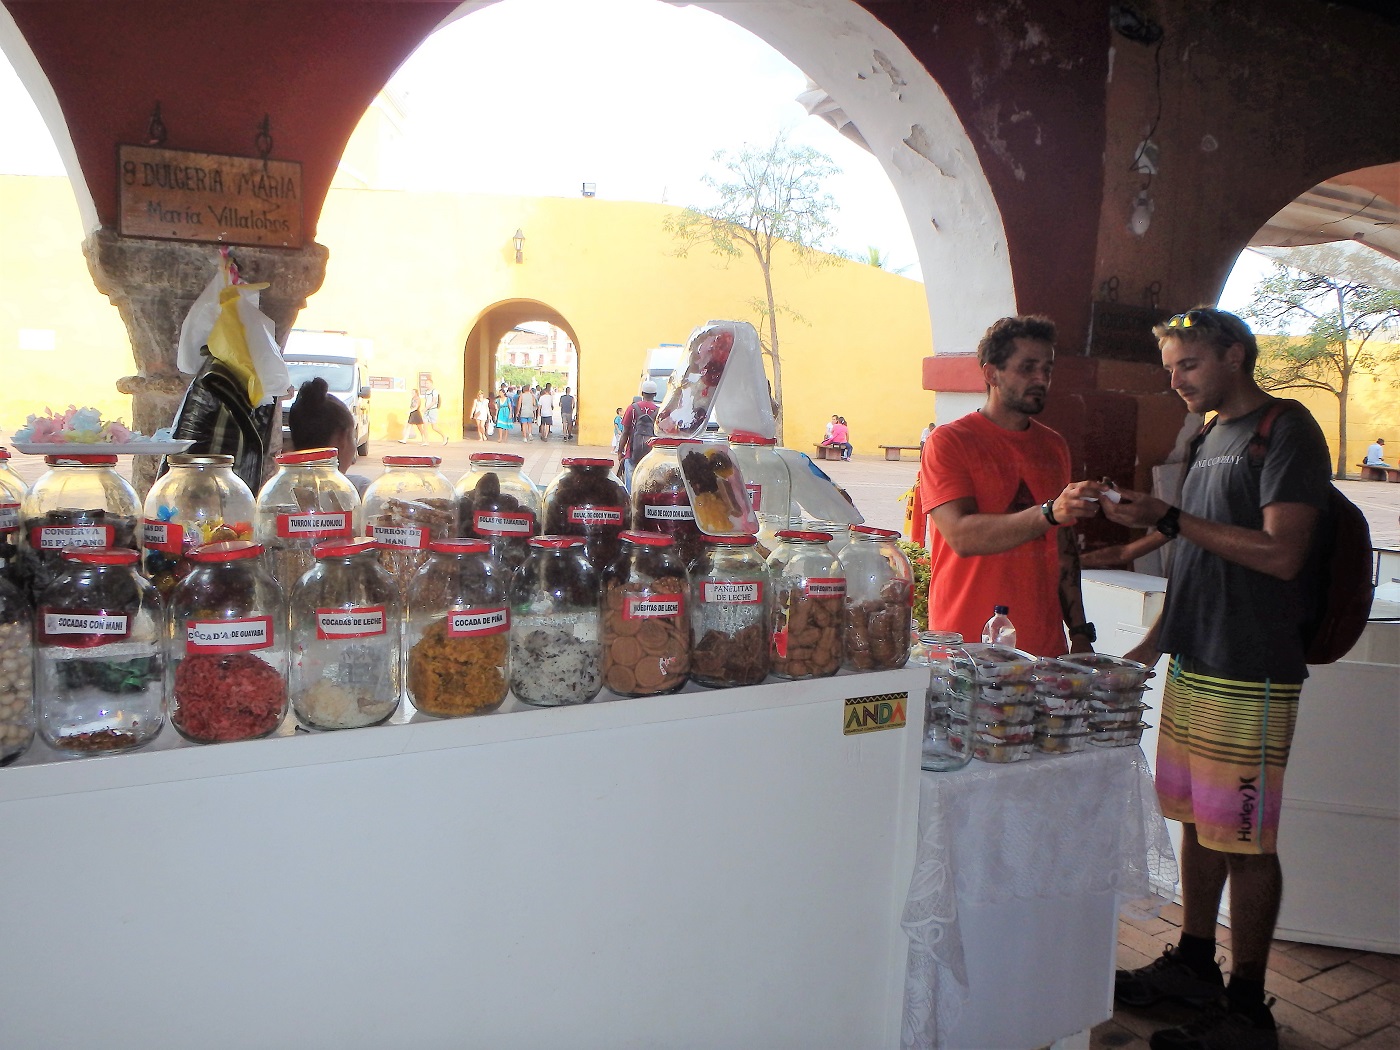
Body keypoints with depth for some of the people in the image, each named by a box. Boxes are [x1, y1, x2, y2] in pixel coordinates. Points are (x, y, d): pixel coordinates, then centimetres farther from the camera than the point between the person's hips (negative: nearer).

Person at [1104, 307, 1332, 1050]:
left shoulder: (1286, 431, -10)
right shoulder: (1210, 436, 16)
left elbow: (1280, 555, -20)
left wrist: (1169, 518, -19)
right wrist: (1155, 642, 17)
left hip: (1251, 675, -8)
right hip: (1194, 664, 8)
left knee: (1243, 839, 1)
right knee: (1198, 821, 17)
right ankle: (1193, 964, 32)